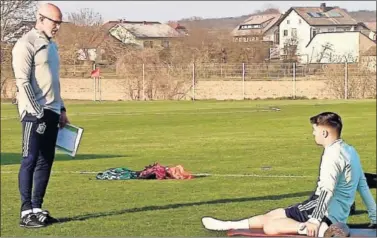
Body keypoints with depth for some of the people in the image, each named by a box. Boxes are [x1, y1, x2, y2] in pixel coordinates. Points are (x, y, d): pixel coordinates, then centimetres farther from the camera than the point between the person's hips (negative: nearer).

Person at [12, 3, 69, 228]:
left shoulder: (51, 45, 17)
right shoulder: (26, 44, -10)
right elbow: (23, 82, -16)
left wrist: (61, 109, 19)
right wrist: (38, 113, -19)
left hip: (52, 113, 9)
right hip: (35, 113, -9)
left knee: (46, 162, 9)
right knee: (30, 160, -8)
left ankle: (37, 208, 14)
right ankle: (26, 212, -7)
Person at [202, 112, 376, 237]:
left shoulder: (333, 153, -17)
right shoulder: (349, 151, 14)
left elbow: (327, 190, -28)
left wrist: (315, 220, -31)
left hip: (325, 212, -10)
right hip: (336, 215, 10)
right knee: (274, 215, 16)